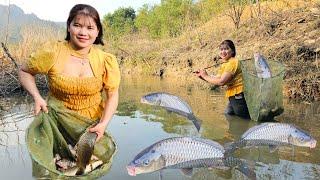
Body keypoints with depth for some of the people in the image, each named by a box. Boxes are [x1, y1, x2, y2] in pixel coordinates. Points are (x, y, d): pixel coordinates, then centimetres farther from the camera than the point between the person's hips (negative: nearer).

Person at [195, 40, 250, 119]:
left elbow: (221, 82, -24)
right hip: (233, 97, 10)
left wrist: (206, 76, -14)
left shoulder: (233, 62, -18)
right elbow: (217, 78, 10)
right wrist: (202, 76, -1)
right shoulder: (224, 64, 14)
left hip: (238, 97, -10)